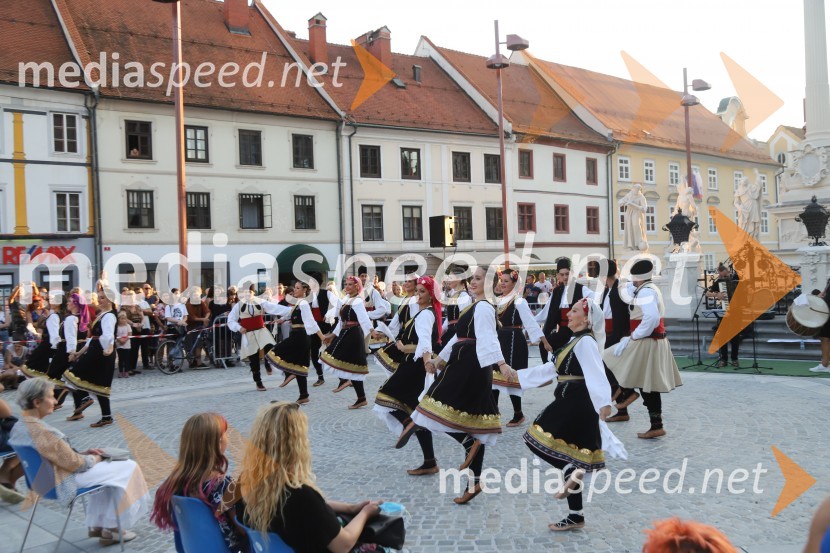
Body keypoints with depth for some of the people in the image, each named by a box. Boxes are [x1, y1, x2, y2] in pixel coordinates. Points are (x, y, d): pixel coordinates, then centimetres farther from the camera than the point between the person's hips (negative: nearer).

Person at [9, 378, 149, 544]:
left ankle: (97, 525, 28)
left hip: (45, 480, 10)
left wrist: (83, 453, 7)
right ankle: (111, 528, 14)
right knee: (128, 468, 1)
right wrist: (93, 460, -3)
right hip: (65, 482, -10)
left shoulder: (18, 427, 0)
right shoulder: (42, 432, -31)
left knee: (105, 469, 27)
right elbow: (74, 463, -22)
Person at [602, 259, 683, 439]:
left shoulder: (645, 292, -17)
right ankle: (656, 426, 17)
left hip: (645, 343, -10)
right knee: (649, 386, 13)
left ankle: (627, 392, -3)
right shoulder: (652, 289, 15)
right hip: (657, 342, 10)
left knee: (608, 362, 1)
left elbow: (651, 317, -29)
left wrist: (634, 337, -21)